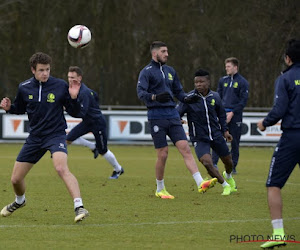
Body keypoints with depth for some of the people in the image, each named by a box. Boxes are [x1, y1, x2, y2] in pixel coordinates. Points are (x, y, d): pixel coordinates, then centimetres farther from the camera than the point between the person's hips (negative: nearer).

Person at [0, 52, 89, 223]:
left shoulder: (60, 86, -8)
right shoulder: (24, 88, 0)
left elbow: (73, 111, -2)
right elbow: (20, 109, 17)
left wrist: (74, 98, -21)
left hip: (56, 134, -4)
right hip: (35, 137, 4)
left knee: (61, 168, -32)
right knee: (16, 179, 8)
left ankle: (79, 208, -33)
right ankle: (20, 201, 43)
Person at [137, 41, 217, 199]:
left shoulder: (170, 71, 18)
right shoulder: (147, 71, -2)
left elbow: (178, 91, 24)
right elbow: (140, 92, -15)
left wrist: (187, 98, 2)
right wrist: (155, 97, -34)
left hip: (173, 116, 5)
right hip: (157, 117, -5)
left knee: (185, 148, -7)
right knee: (163, 154, -4)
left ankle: (200, 183, -15)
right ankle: (160, 190, 13)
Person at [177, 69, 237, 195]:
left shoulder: (215, 97, -2)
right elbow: (177, 113, -13)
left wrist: (225, 130, 10)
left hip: (216, 135, 4)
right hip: (199, 138, -4)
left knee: (228, 161, 15)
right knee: (207, 162, -23)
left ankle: (228, 176, 54)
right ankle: (225, 185, 1)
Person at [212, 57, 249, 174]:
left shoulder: (242, 82, -1)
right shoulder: (223, 80, 13)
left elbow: (243, 100, -6)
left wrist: (232, 113, -13)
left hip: (235, 115, -3)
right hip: (222, 114, 3)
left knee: (234, 142, 2)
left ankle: (233, 167, 9)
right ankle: (214, 163, -14)